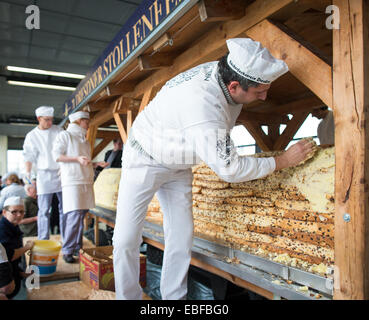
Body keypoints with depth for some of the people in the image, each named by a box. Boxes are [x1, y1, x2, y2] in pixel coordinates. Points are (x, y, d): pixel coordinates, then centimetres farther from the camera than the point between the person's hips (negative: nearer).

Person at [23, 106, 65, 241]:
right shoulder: (32, 136, 3)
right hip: (44, 175, -1)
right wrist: (28, 173, -9)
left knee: (64, 207, 6)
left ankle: (66, 238, 18)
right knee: (44, 210, -1)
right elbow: (29, 156, 3)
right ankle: (43, 241, 10)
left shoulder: (58, 131, 6)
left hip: (61, 173, 2)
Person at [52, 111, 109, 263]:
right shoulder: (65, 135, 3)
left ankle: (77, 247, 17)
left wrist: (97, 164, 13)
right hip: (72, 182, -7)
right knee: (74, 216, -14)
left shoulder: (85, 140, 24)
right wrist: (77, 158, -17)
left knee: (81, 216, 8)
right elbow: (57, 155, -7)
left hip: (86, 182, 8)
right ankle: (67, 251, -4)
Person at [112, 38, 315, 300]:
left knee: (181, 237, 4)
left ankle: (174, 297, 18)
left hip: (178, 166, 7)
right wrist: (283, 161, -18)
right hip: (145, 159, -7)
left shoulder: (219, 69, -14)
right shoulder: (204, 110, -39)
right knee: (126, 239, -7)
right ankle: (129, 296, 14)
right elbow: (230, 169, -28)